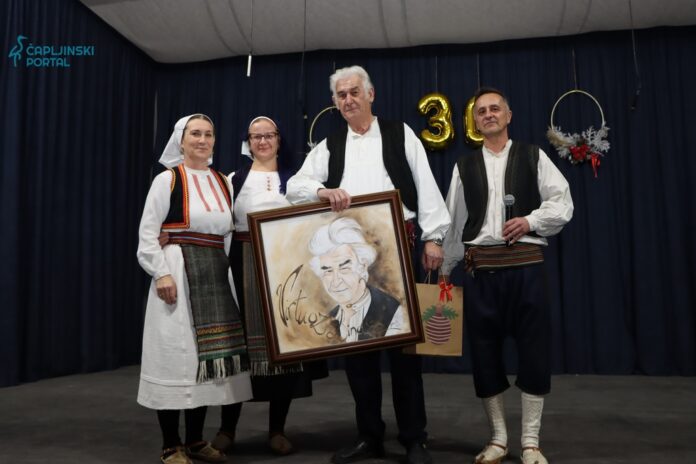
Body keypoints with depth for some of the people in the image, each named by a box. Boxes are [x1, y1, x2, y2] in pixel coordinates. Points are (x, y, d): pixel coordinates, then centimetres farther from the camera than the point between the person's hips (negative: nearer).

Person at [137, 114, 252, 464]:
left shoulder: (223, 182, 13)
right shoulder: (167, 179, -2)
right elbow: (148, 232, -6)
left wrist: (229, 270, 10)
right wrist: (161, 273, -16)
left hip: (215, 276, 6)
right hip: (178, 274, -5)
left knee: (208, 353, 8)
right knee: (176, 354, -3)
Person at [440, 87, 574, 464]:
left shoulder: (533, 156, 9)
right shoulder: (464, 166, 14)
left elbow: (562, 203, 5)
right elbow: (454, 221, 14)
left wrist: (530, 221, -12)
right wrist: (445, 269, 14)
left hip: (525, 263, -1)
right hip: (480, 266, 2)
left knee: (533, 349, -1)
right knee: (484, 351, 4)